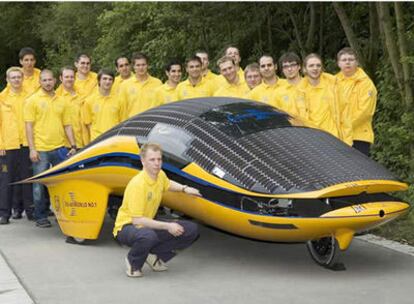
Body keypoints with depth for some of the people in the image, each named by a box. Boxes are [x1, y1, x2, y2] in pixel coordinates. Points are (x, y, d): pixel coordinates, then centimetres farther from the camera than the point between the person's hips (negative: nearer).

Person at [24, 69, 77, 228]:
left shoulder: (61, 102, 13)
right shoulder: (33, 100, 1)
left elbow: (67, 125, 14)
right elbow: (29, 126, -4)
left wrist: (73, 146, 5)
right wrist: (32, 149, -11)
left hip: (59, 148, 4)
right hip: (40, 150, -3)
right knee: (40, 184, 2)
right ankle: (41, 217, 12)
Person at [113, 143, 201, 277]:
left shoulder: (160, 175, -2)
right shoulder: (137, 184, -27)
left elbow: (168, 184, 25)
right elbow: (137, 220, -30)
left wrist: (184, 188, 6)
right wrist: (167, 226, -30)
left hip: (147, 224, 8)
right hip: (127, 226, -8)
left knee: (191, 230, -5)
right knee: (148, 236, -43)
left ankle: (155, 255, 3)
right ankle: (133, 262, -10)